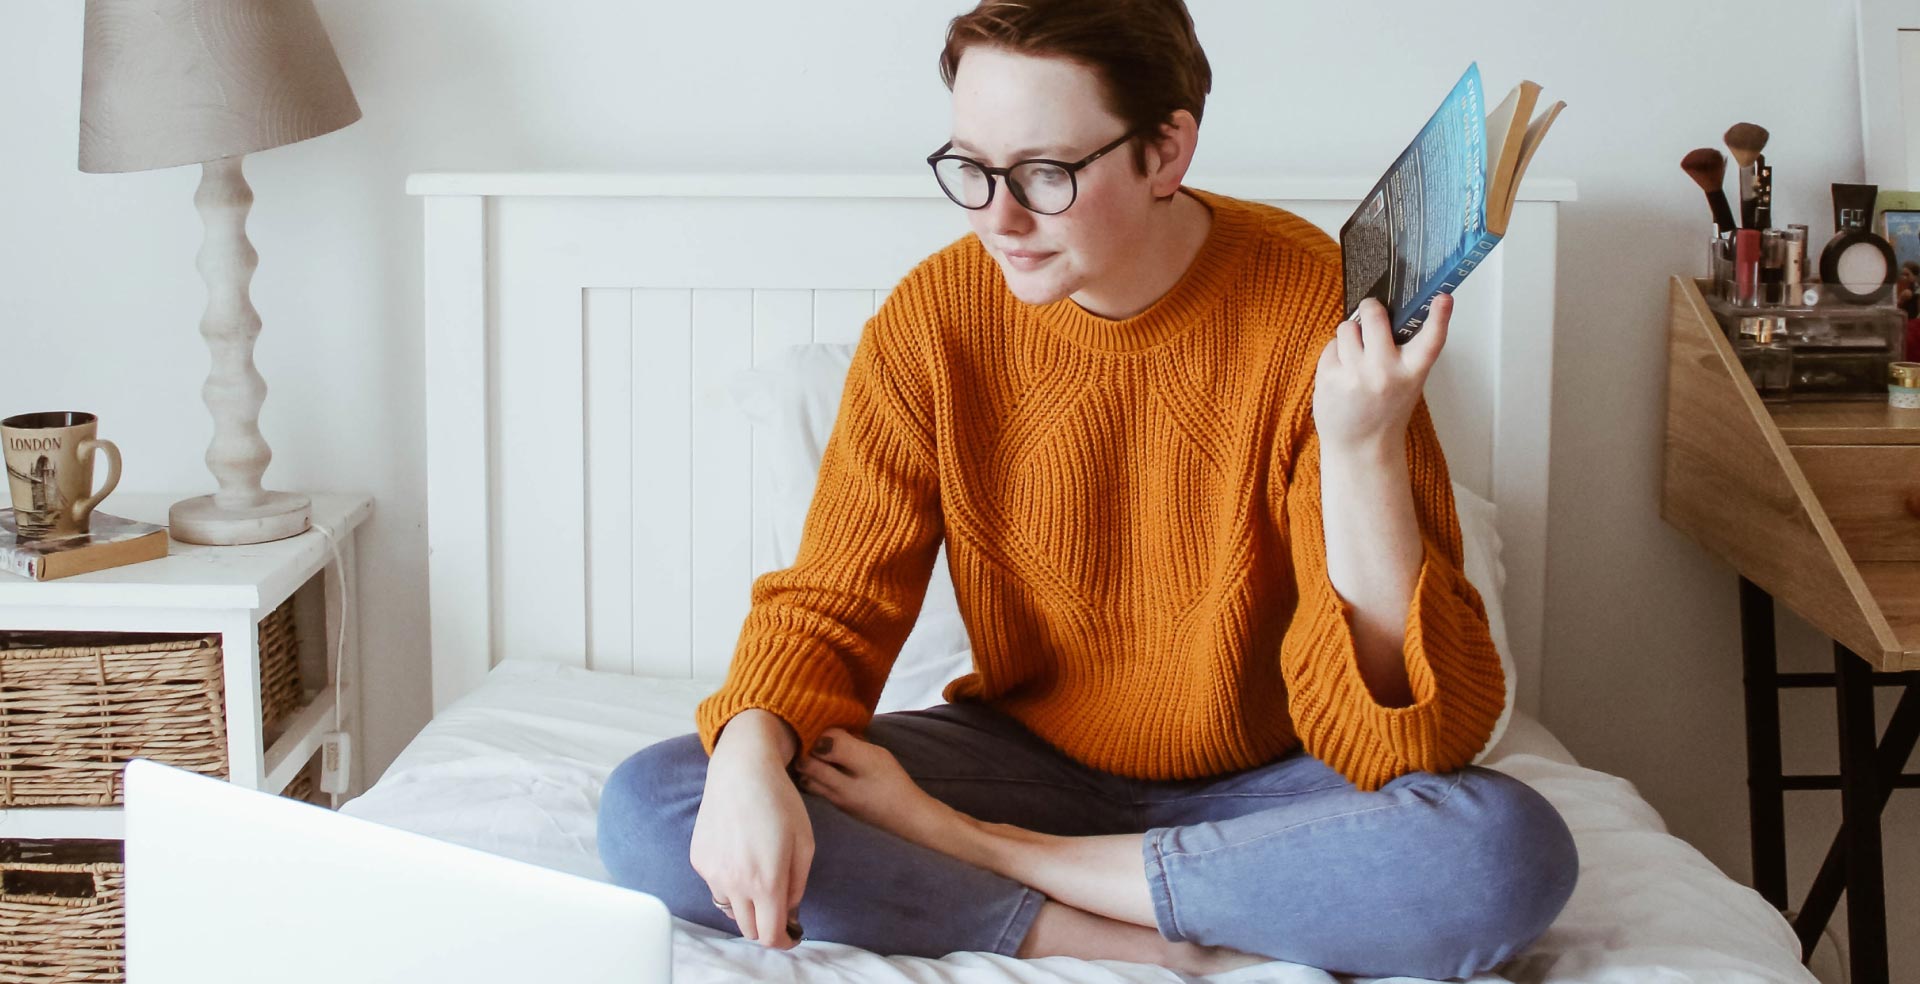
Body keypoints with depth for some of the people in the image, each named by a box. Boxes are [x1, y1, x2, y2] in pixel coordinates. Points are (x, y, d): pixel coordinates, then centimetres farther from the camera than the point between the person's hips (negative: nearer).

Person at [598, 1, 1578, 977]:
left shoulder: (1322, 315, -19)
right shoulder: (933, 320, -10)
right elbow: (827, 606, -6)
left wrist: (1364, 451, -36)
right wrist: (748, 754, -29)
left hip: (1266, 784, -1)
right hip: (1029, 757, 2)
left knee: (1512, 852, -35)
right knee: (646, 810, -20)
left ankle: (959, 850, -21)